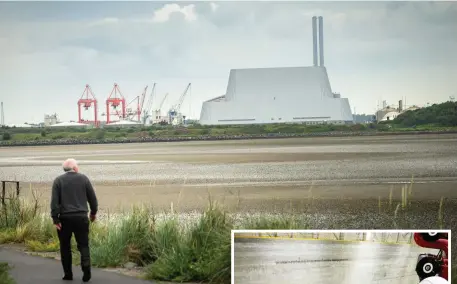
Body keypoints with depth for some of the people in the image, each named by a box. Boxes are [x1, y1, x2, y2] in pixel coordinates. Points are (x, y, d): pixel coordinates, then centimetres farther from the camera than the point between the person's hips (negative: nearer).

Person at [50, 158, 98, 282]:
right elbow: (92, 198, 6)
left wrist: (55, 219, -6)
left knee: (65, 246, 12)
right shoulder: (83, 178, 2)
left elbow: (54, 201, -7)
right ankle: (86, 268, -15)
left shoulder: (58, 180, 0)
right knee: (83, 244, 6)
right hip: (81, 217, 0)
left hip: (65, 218, 0)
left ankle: (68, 273, 14)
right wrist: (93, 212, 21)